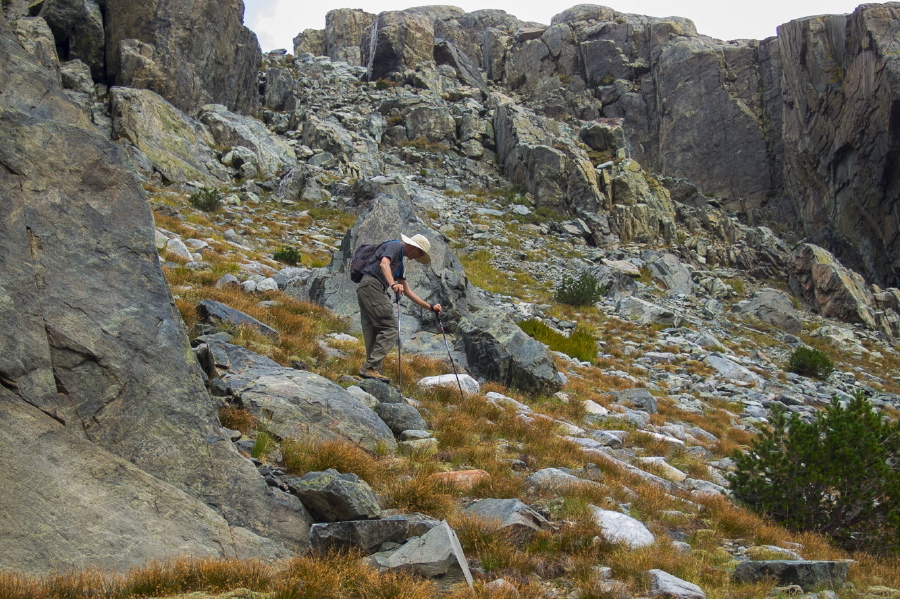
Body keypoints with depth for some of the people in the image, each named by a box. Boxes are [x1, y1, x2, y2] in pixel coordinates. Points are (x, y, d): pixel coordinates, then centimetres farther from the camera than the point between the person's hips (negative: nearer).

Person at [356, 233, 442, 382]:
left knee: (373, 333, 6)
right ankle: (370, 367, -19)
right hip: (372, 285, -10)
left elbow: (407, 291, 31)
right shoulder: (394, 246, 1)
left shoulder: (399, 261, 29)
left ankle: (371, 370, 3)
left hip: (364, 291, 10)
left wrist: (430, 306, 30)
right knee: (390, 328, -13)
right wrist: (393, 284, -35)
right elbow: (383, 264, -19)